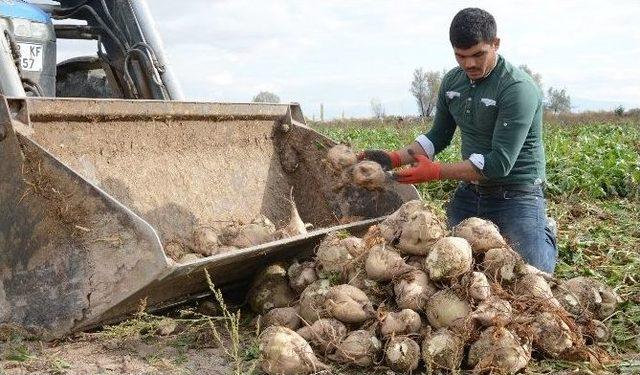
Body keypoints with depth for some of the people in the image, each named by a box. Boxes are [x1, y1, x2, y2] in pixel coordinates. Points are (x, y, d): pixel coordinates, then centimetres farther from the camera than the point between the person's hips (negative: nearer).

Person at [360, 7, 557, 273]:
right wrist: (395, 158, -3)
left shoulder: (518, 89, -22)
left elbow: (499, 163, -26)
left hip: (516, 194, -6)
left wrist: (436, 172, -24)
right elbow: (438, 136, 12)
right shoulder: (452, 82, 1)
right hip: (469, 192, 6)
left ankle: (545, 233, 24)